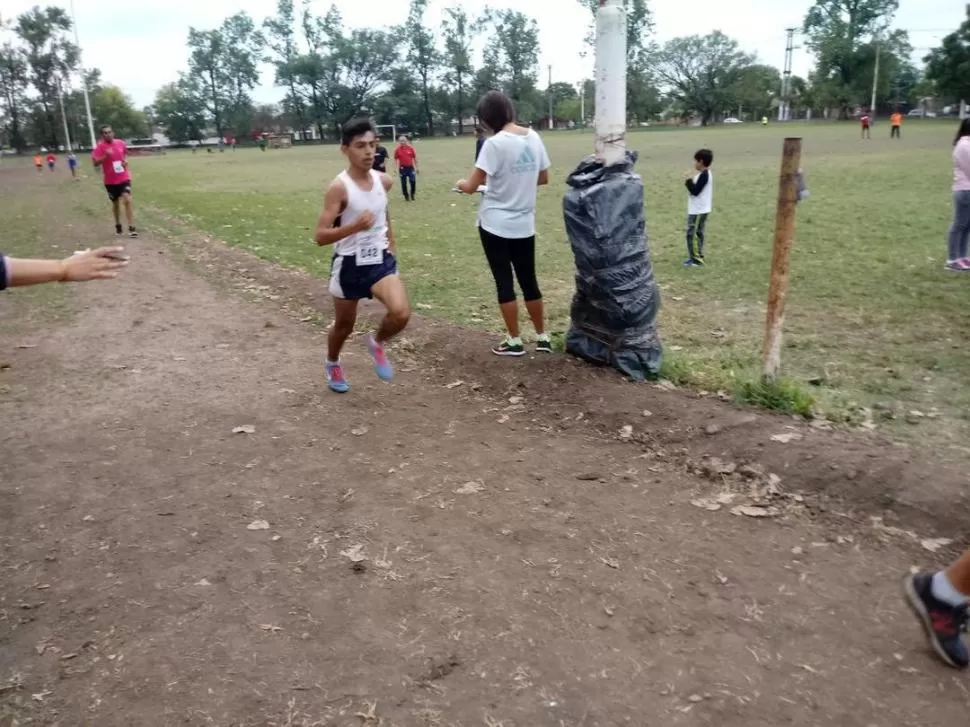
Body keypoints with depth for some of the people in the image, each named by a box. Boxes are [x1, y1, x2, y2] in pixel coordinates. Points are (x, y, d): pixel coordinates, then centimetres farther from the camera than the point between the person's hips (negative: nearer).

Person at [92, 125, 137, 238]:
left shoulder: (121, 143, 0)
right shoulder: (100, 146, -10)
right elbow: (95, 163, -16)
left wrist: (125, 160, 1)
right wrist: (105, 156, -30)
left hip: (124, 177, 1)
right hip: (110, 180, -1)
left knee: (127, 200, -16)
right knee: (116, 203, 13)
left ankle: (131, 228, -15)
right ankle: (118, 225, 34)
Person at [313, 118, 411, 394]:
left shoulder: (384, 181, -2)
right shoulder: (339, 187, -18)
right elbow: (320, 236, -22)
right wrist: (354, 226, -35)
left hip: (381, 260, 3)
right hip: (349, 265, -3)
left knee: (401, 313, -20)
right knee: (344, 324, 15)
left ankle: (377, 343, 14)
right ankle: (332, 364, 47)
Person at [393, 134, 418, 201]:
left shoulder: (411, 148, -1)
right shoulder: (397, 150, -2)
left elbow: (415, 158, 6)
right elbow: (396, 160, 3)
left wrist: (416, 168, 5)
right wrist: (398, 170, -2)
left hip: (410, 168, 0)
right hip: (402, 168, 0)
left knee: (413, 182, -7)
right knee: (403, 183, 5)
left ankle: (412, 195, 15)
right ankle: (406, 196, 18)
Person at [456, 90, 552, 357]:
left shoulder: (494, 143, -16)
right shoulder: (534, 137, 3)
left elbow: (471, 187, -16)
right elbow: (543, 178, 13)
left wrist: (461, 183, 6)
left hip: (496, 225, -6)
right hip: (524, 225, 6)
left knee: (504, 282, 5)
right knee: (529, 281, 16)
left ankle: (514, 341, 13)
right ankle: (542, 337, 24)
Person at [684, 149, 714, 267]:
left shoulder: (704, 175, -19)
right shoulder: (704, 174, 12)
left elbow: (695, 191, -22)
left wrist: (688, 181, -13)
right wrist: (689, 182, 5)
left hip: (699, 210, -10)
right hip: (697, 209, 10)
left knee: (692, 233, -8)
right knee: (696, 233, 15)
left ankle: (697, 259, -4)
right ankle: (696, 257, 21)